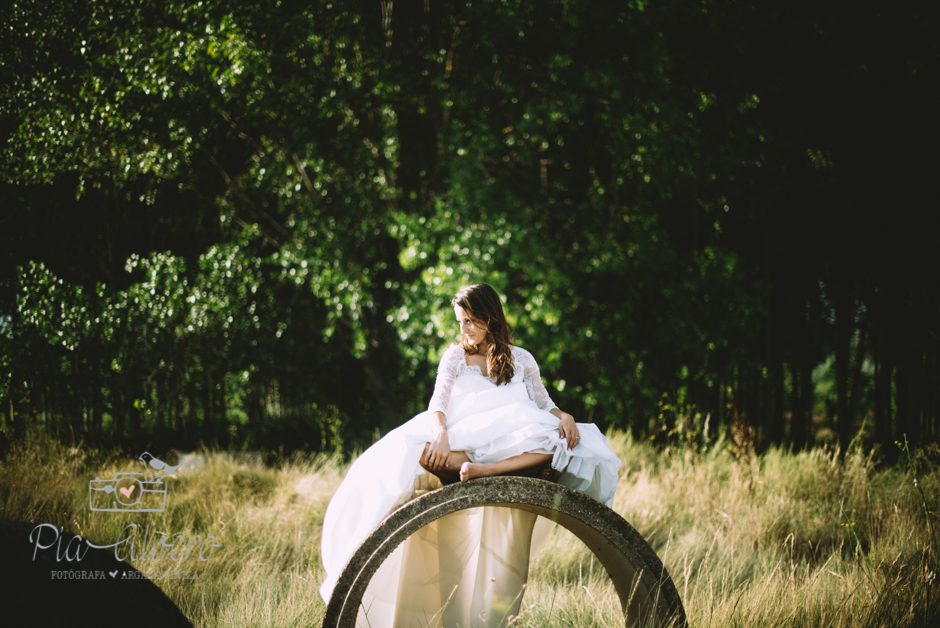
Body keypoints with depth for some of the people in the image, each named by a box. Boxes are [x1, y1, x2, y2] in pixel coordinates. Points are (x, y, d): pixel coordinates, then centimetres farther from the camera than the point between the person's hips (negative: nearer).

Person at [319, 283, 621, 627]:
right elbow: (439, 402, 1)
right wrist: (441, 433, -22)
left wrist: (563, 416, -10)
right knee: (421, 453, -33)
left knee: (563, 441, -35)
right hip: (464, 441, -1)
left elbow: (544, 404, 15)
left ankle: (482, 470, -44)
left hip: (516, 444, 1)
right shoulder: (455, 357, 15)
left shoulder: (521, 359, 18)